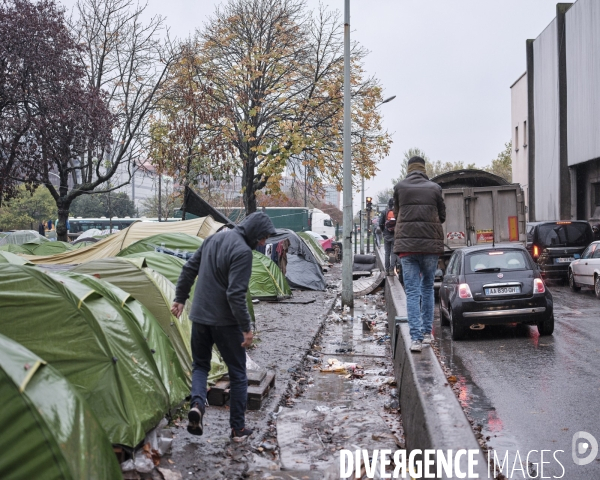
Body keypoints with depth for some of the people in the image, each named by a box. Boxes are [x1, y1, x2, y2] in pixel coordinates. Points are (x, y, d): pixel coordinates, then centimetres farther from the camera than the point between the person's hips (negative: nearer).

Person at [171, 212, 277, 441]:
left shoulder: (214, 239, 7)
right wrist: (246, 327, -17)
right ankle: (238, 428, 13)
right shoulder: (242, 251, -18)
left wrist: (180, 298, 22)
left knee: (200, 365, 20)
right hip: (225, 321, -6)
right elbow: (235, 294, -24)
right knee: (238, 373, 8)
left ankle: (197, 402, -6)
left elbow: (189, 269, 13)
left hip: (199, 317, 6)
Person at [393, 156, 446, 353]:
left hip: (407, 244, -1)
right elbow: (442, 216, 9)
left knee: (412, 292, 0)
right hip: (431, 244, 1)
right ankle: (427, 332, 21)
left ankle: (416, 338, -7)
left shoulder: (399, 187, 2)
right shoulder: (435, 188, 2)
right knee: (427, 287, 17)